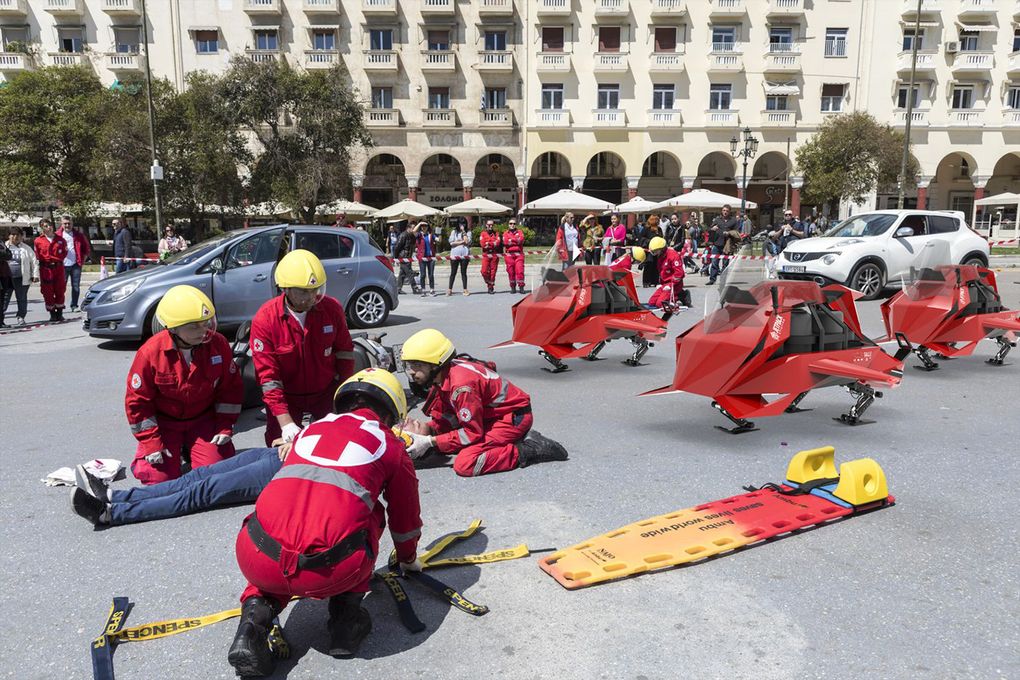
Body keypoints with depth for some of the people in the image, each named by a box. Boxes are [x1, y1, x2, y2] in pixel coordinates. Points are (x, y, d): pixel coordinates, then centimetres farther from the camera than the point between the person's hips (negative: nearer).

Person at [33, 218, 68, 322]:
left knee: (60, 291, 3)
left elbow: (64, 252, 12)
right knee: (48, 292, 0)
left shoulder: (60, 239, 6)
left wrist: (58, 259, 2)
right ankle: (52, 314, 11)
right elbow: (37, 256, 7)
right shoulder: (38, 240, 2)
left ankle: (59, 313, 14)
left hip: (59, 267, 1)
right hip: (45, 269, -1)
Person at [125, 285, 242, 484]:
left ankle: (189, 448, 22)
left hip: (204, 418, 2)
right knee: (159, 476, -11)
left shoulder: (218, 344, -14)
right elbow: (137, 400, -10)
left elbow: (230, 388, -2)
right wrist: (152, 443, -11)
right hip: (163, 422, -1)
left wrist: (225, 427, -5)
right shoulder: (151, 352, -20)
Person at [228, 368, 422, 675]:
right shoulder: (391, 446, 16)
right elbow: (405, 518, 30)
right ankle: (347, 611, 19)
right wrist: (408, 559, 52)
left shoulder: (310, 429, 25)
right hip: (332, 575, -2)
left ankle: (255, 617, 13)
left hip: (256, 563, 3)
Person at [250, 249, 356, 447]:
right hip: (286, 397, -2)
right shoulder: (265, 319, -21)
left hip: (326, 392, 2)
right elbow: (267, 376, -21)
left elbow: (344, 350, 2)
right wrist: (286, 422, -28)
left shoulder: (332, 308, -13)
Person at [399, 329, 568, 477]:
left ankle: (527, 451, -12)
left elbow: (472, 432, -23)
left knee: (464, 464, -23)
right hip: (490, 416, 10)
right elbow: (444, 418, 7)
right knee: (440, 447, 7)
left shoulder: (461, 384, -29)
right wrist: (427, 429, -13)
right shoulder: (441, 376, -1)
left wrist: (430, 442, -21)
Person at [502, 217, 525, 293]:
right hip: (509, 254, 0)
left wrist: (511, 239, -4)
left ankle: (521, 287, -7)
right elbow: (506, 242, -7)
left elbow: (521, 240, -6)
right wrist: (516, 240, -4)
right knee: (510, 271, 0)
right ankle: (513, 287, 9)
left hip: (519, 254, 0)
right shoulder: (505, 233, 12)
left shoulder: (520, 232, 14)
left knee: (520, 270, -10)